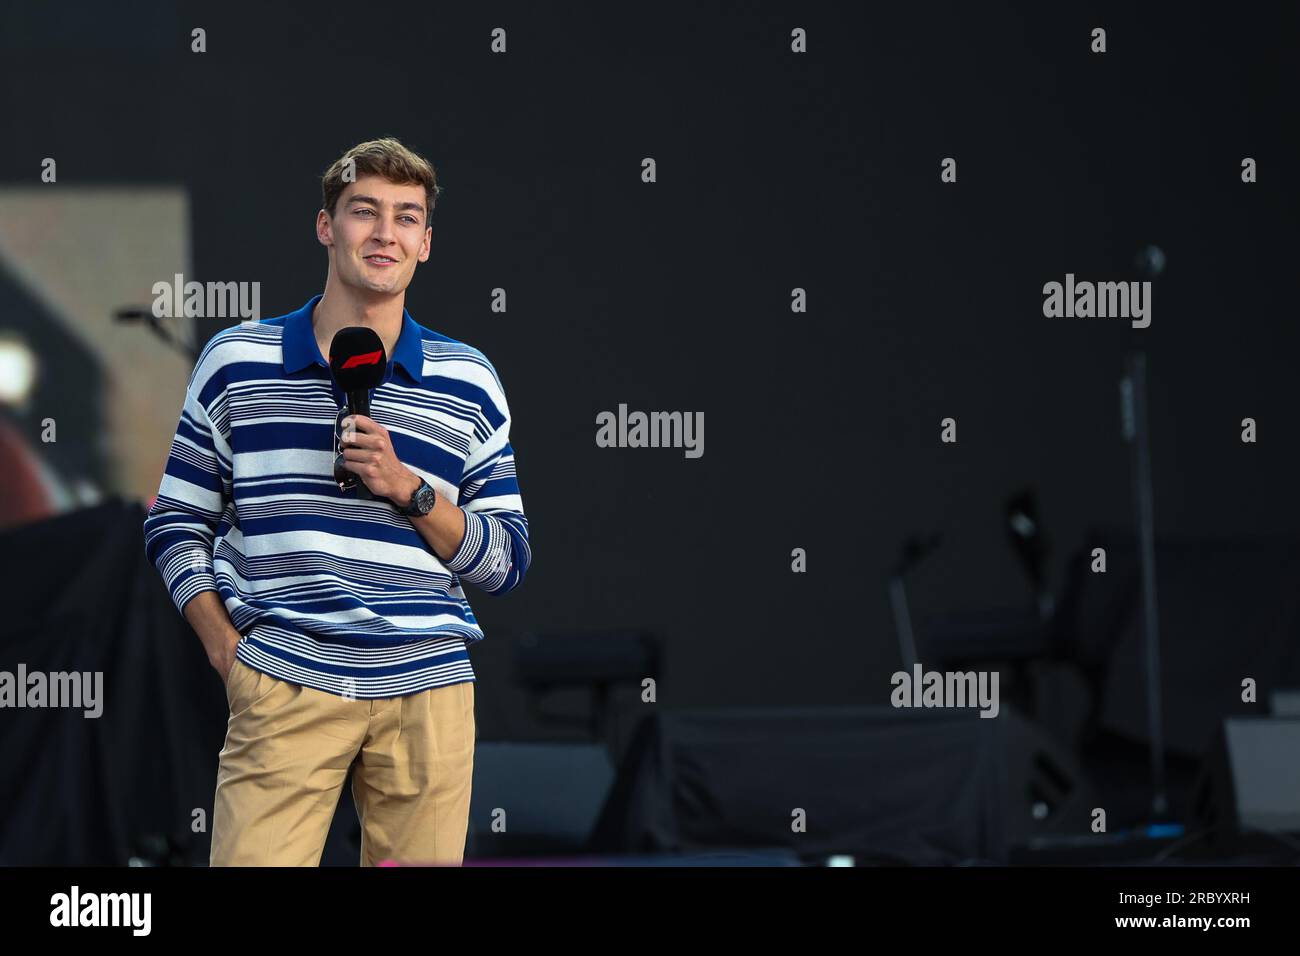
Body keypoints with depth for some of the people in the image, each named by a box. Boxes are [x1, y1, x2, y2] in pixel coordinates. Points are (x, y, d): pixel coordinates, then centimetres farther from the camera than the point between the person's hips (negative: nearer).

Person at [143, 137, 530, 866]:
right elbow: (176, 524, 13)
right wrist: (226, 650, 0)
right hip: (281, 689, -1)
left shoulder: (468, 382, 10)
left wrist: (409, 489, -7)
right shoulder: (236, 359, 8)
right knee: (251, 859, -11)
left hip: (427, 694, 1)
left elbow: (508, 561, 9)